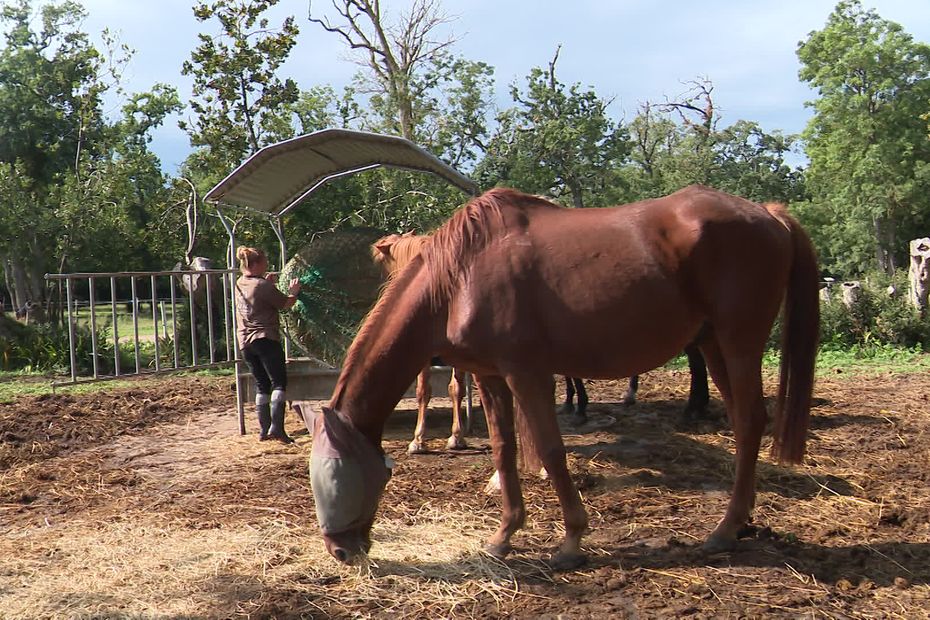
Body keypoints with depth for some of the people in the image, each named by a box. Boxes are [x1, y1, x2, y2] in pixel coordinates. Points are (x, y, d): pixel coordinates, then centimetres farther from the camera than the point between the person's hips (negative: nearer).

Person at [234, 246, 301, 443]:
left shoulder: (239, 284, 11)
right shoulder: (264, 286, -13)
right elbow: (285, 304, -3)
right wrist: (293, 292, 15)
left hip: (245, 341, 8)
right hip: (265, 338, -8)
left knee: (261, 385, 13)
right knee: (279, 382, -6)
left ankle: (264, 430, 11)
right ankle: (276, 427, -17)